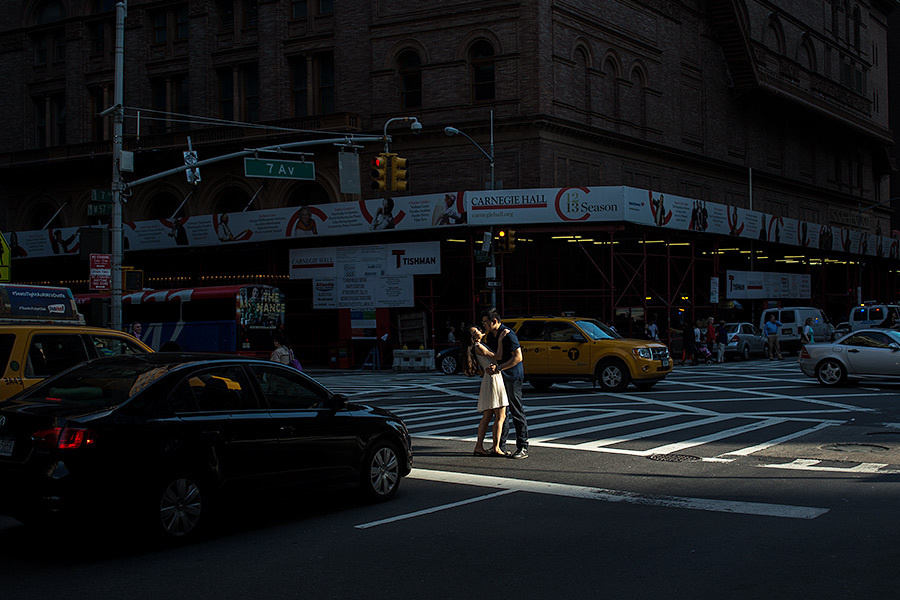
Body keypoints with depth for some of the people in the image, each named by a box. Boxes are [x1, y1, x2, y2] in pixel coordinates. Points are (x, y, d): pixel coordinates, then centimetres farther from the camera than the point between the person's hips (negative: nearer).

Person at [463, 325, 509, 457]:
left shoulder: (480, 345, 17)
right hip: (493, 379, -10)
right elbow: (497, 357, -13)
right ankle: (496, 448, -7)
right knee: (500, 417, -7)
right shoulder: (478, 347, -12)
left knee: (487, 417, 9)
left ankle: (479, 446, 9)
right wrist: (500, 340, -15)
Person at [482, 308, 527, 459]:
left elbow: (518, 357, -22)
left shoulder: (508, 335, -16)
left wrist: (498, 367, -24)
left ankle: (523, 448, -3)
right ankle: (501, 445, 18)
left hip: (512, 377, -9)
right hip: (498, 378, 9)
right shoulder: (490, 336, 11)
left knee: (517, 412, -6)